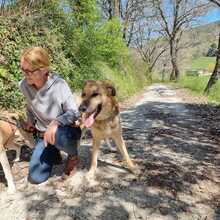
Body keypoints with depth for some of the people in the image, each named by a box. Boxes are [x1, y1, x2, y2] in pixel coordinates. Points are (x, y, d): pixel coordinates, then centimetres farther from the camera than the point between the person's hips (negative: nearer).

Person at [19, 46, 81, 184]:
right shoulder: (24, 85, -10)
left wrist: (56, 122, -38)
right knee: (36, 177, -5)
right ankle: (54, 154, 27)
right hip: (43, 134, 5)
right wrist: (30, 119, 15)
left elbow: (74, 113, -22)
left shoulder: (59, 85, -25)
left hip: (67, 130, -4)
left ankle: (73, 156, -6)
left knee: (58, 136, -43)